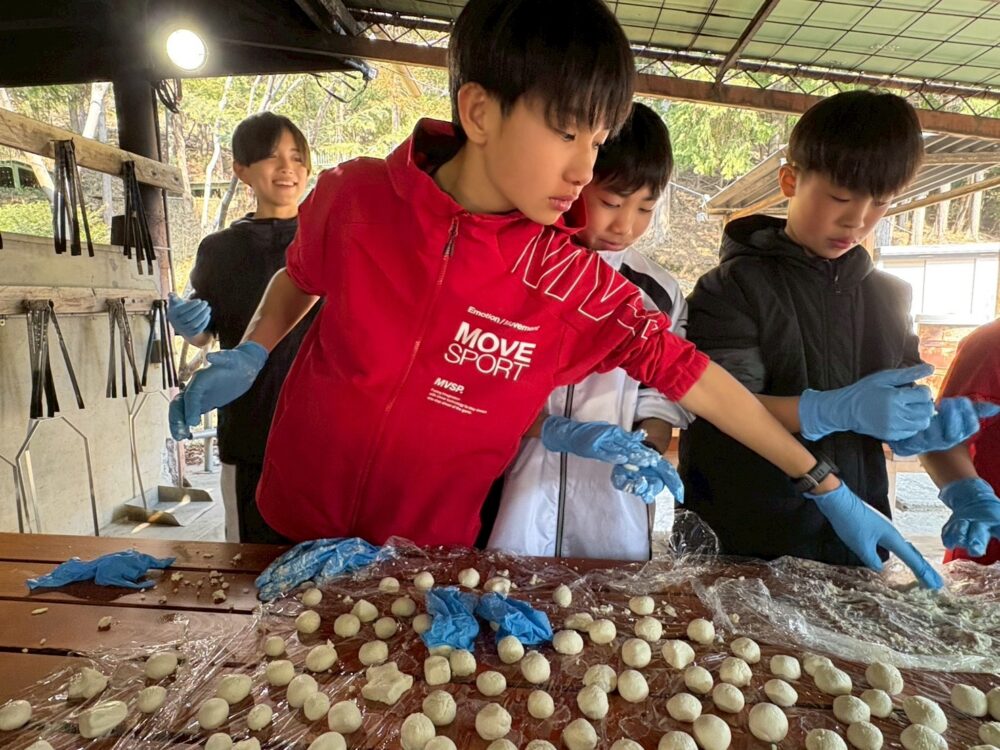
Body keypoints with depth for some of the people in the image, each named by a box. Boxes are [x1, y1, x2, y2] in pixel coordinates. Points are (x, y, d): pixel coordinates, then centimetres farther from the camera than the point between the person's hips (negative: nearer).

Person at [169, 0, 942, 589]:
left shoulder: (575, 283, -19)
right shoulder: (355, 197, -17)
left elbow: (690, 375, -12)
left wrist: (828, 487, -7)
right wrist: (249, 355, -10)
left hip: (429, 554, -1)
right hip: (297, 524, 2)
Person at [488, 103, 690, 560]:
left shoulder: (659, 294, 3)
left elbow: (659, 397, 7)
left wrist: (647, 448, -13)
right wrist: (553, 429, -19)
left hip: (613, 497, 3)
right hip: (518, 493, -2)